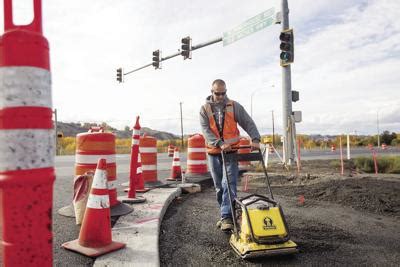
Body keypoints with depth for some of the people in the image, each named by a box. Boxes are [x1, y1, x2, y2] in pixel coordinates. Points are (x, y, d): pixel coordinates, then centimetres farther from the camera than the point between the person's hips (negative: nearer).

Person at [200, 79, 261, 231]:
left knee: (229, 184, -11)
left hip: (231, 152, -2)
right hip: (214, 153, 2)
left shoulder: (234, 106, 3)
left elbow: (248, 123, 0)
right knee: (219, 187, 11)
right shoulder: (205, 109, 2)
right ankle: (225, 215, 26)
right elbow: (206, 130, -10)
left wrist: (255, 139, -17)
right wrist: (220, 143, -25)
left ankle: (227, 217, -9)